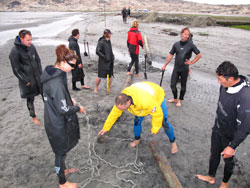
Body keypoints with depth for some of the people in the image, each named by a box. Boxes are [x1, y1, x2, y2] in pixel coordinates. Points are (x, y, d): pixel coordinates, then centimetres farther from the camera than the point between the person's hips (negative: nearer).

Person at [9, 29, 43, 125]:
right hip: (27, 81, -4)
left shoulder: (31, 47, -2)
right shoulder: (15, 51, -17)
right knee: (30, 99, 12)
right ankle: (33, 117, 31)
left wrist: (40, 74, 3)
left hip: (38, 78, 4)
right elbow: (16, 70, -14)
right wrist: (26, 80, -13)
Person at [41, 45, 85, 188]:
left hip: (56, 120, 9)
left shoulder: (54, 73, 0)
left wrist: (69, 98, 3)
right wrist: (78, 108, -12)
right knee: (61, 151, 11)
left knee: (63, 149, 27)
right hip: (58, 124, -9)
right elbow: (63, 109, -28)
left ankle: (63, 169, 51)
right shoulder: (56, 82, -31)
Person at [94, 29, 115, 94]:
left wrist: (112, 56, 9)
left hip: (110, 62, 7)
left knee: (110, 76, 10)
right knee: (100, 76, -1)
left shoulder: (109, 41, 10)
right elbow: (97, 51, -18)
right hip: (103, 62, -7)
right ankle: (96, 88, 21)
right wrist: (105, 57, -19)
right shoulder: (101, 42, -14)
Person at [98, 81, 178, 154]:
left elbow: (157, 114, -32)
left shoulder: (145, 101, -49)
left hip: (157, 97, -4)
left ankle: (173, 142, 24)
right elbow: (114, 113, -15)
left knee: (164, 123, -1)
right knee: (137, 121, -1)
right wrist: (105, 128, -9)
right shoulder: (122, 99, -30)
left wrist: (155, 129, -17)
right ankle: (137, 139, 26)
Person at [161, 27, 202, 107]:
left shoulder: (191, 45, -6)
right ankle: (175, 98, 28)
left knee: (183, 86, 9)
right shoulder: (176, 44, 2)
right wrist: (165, 65, 7)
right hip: (176, 68, 2)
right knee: (172, 85, 4)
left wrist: (191, 62, -6)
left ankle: (179, 100, 27)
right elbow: (170, 55, 7)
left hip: (184, 69, -2)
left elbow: (199, 55, 1)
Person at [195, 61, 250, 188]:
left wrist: (233, 146, -23)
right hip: (217, 129, 6)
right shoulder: (225, 85, -12)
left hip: (230, 136, -6)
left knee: (228, 159, 18)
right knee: (214, 154, 23)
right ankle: (211, 177, 48)